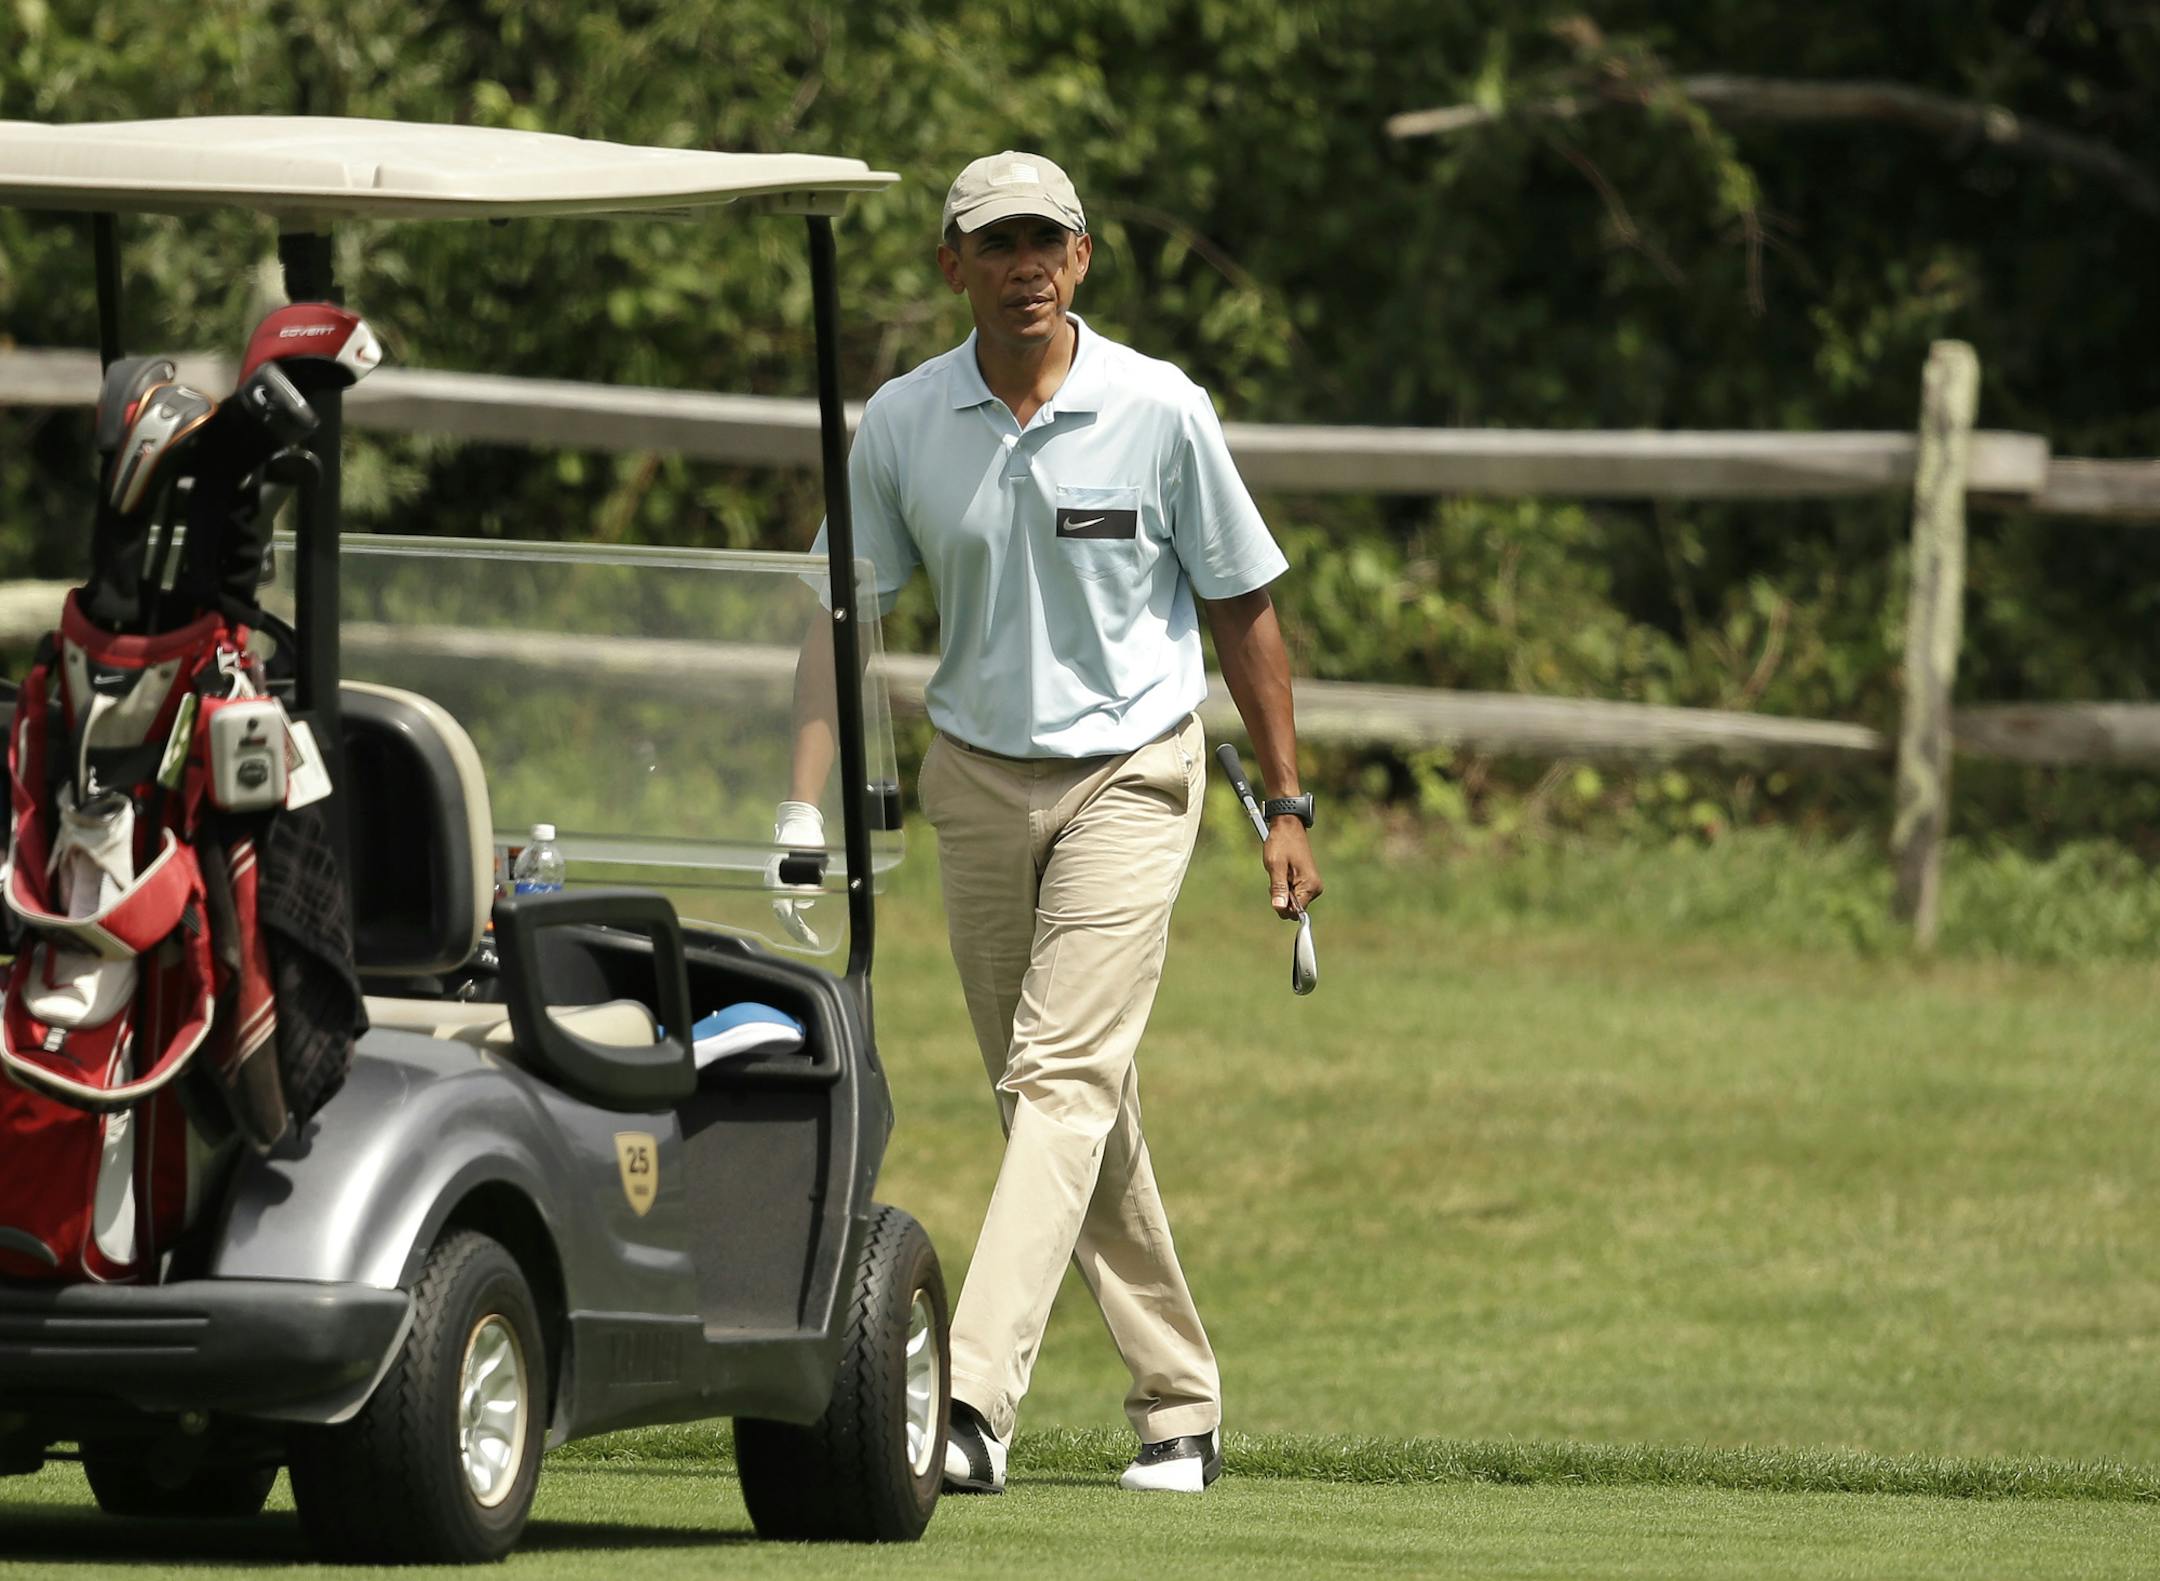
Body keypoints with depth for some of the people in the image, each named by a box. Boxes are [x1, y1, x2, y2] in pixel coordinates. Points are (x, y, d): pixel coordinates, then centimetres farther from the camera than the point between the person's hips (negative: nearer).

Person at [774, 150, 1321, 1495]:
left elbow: (1244, 612, 0)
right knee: (1062, 1098, 9)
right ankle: (1180, 1400, 21)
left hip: (1130, 777, -4)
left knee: (1064, 1080, -16)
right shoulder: (903, 424, -2)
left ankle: (977, 1397, -25)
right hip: (978, 779, 4)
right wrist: (803, 806, -8)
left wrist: (1288, 807, 1)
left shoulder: (1160, 412, -8)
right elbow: (840, 615, 2)